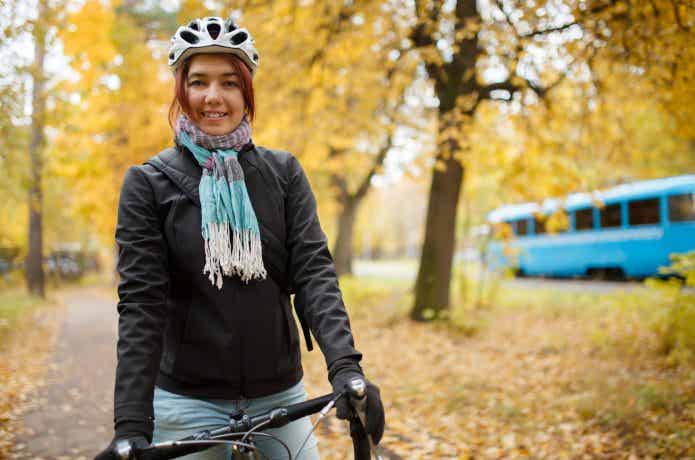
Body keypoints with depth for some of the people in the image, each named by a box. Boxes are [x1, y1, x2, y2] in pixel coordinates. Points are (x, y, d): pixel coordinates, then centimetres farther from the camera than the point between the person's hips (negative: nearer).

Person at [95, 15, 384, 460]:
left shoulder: (284, 172, 2)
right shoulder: (148, 184, -4)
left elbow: (314, 271, -7)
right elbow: (141, 302, -10)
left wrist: (345, 366, -24)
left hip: (281, 395, 2)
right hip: (189, 401, -2)